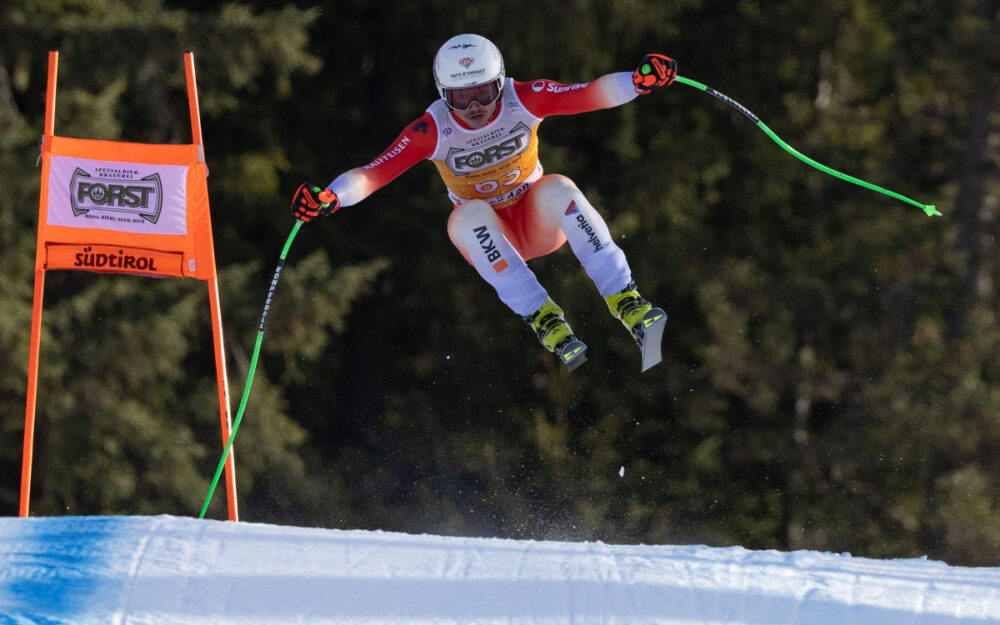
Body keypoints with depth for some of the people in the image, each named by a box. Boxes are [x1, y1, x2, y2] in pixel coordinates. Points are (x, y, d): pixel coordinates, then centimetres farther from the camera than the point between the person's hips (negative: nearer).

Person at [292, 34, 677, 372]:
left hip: (540, 222, 0)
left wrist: (640, 80, -46)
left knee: (557, 188, -33)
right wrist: (328, 197, -46)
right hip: (486, 235, 0)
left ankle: (625, 302, -35)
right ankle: (542, 318, -36)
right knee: (470, 215, -35)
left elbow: (591, 94, -27)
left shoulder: (523, 100, -18)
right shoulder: (433, 131, -20)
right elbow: (374, 173, -27)